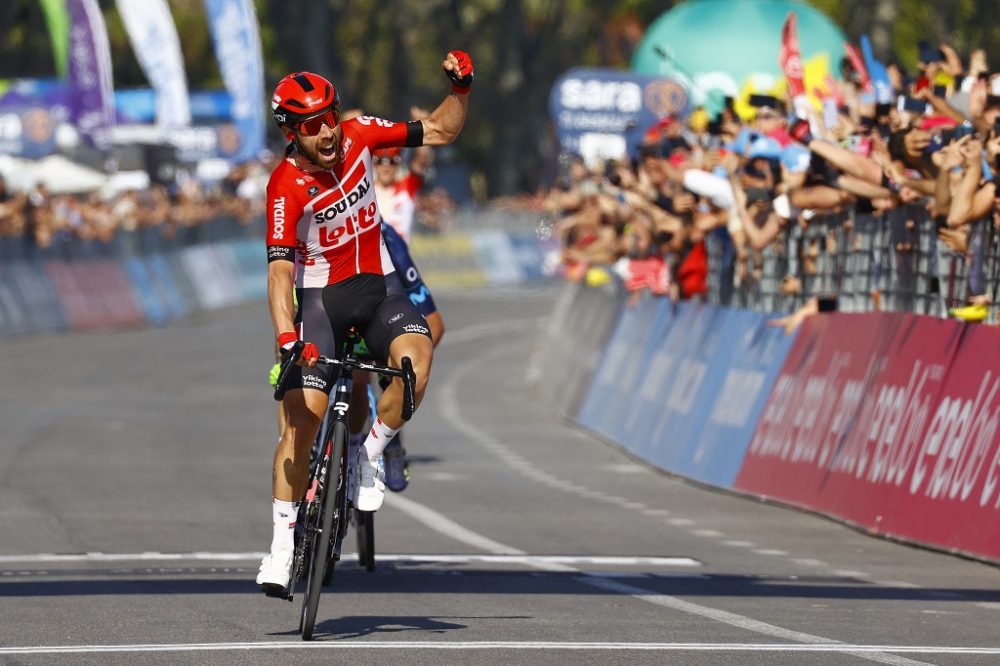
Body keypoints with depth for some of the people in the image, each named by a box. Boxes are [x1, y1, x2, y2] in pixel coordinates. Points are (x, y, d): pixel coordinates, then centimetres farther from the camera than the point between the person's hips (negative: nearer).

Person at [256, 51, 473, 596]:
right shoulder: (286, 186, -19)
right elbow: (280, 268, -25)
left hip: (373, 291, 3)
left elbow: (439, 132, 5)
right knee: (303, 417, -15)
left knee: (415, 352, -30)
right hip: (319, 299, -3)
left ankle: (371, 454, -10)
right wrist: (286, 337, -37)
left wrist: (460, 89, -13)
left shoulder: (358, 136, -7)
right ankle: (282, 546, -8)